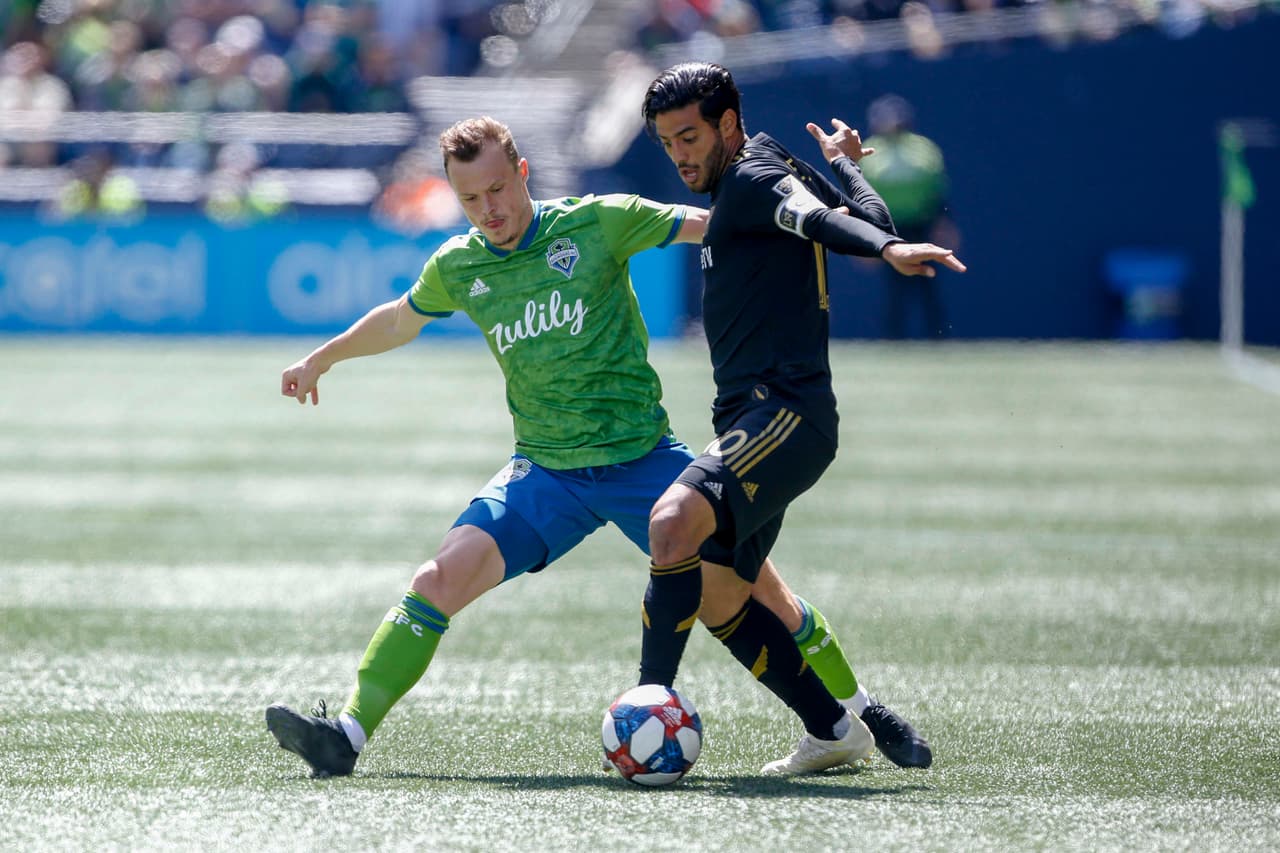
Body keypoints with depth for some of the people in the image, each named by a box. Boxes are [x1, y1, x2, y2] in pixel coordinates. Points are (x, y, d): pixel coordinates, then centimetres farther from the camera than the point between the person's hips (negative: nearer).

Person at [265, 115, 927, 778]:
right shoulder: (456, 267, 3)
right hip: (545, 473, 2)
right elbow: (401, 319, 25)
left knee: (756, 588, -4)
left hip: (643, 457, -2)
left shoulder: (598, 223, -7)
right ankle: (349, 731, -17)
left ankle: (856, 709, 17)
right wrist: (322, 359, 38)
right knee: (442, 577, -19)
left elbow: (714, 225, -1)